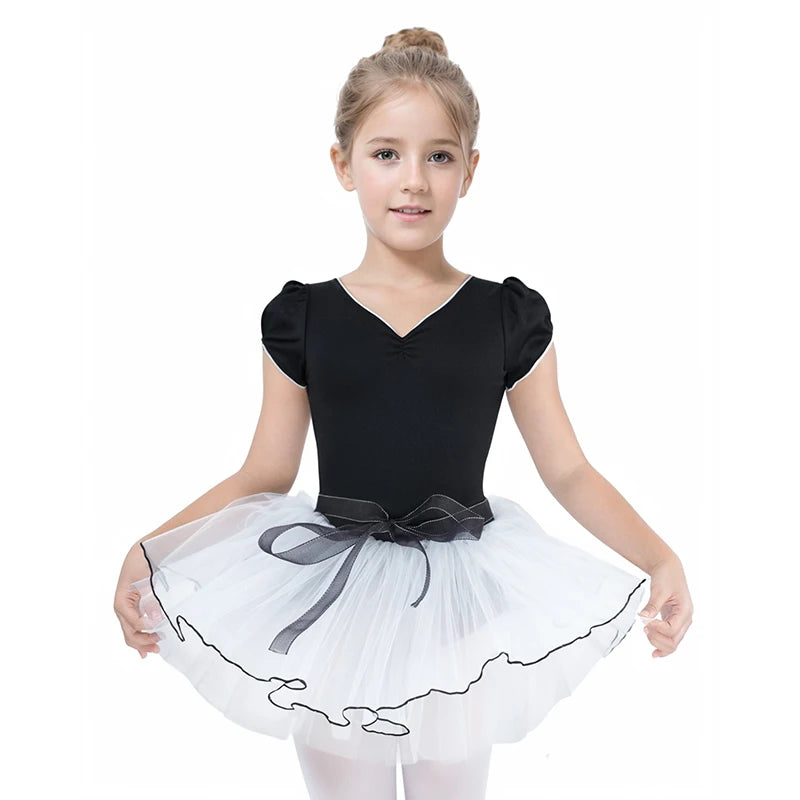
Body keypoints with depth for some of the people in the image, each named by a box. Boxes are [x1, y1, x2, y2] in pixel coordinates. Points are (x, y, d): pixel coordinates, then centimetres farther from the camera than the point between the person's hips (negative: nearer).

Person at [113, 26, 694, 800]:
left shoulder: (510, 317, -4)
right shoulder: (303, 317, -3)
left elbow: (568, 472, -1)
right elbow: (264, 476, 0)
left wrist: (660, 558, -16)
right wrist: (146, 551, -13)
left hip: (458, 602, 0)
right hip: (333, 599, 0)